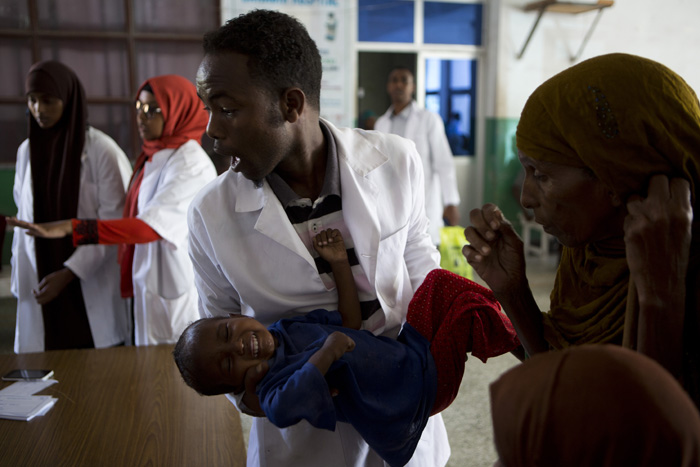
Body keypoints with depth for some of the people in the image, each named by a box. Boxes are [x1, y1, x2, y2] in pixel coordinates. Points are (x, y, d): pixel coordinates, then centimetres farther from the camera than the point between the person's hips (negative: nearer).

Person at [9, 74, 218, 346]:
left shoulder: (191, 163, -16)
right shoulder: (153, 157, 12)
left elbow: (152, 225, -25)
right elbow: (135, 217, 13)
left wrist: (72, 228, -27)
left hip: (177, 291, -8)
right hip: (149, 287, 8)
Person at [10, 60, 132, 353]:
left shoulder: (101, 150, -8)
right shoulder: (26, 151, 8)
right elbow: (24, 219, 14)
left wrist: (69, 272, -15)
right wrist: (19, 278, 11)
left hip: (92, 287, -4)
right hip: (41, 286, 4)